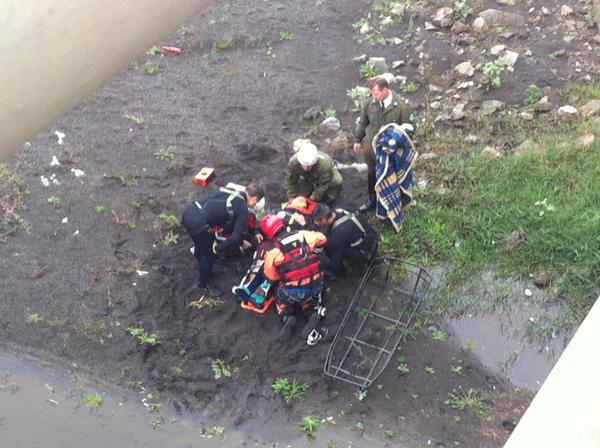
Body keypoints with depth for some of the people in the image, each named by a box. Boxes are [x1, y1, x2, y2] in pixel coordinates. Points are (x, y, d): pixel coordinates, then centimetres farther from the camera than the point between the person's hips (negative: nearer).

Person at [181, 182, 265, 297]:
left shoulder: (230, 192, 21)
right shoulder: (243, 209, -1)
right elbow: (236, 237, -6)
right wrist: (219, 248, 8)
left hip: (188, 212, 8)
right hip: (198, 223, -8)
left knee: (201, 245, 33)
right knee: (209, 253, 16)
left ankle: (203, 271, 58)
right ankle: (204, 285, 36)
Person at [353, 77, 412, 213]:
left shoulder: (401, 106, -20)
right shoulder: (369, 103, -11)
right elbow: (362, 122, 6)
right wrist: (357, 140, 9)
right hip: (371, 146, 4)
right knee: (372, 174, 21)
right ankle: (372, 200, 42)